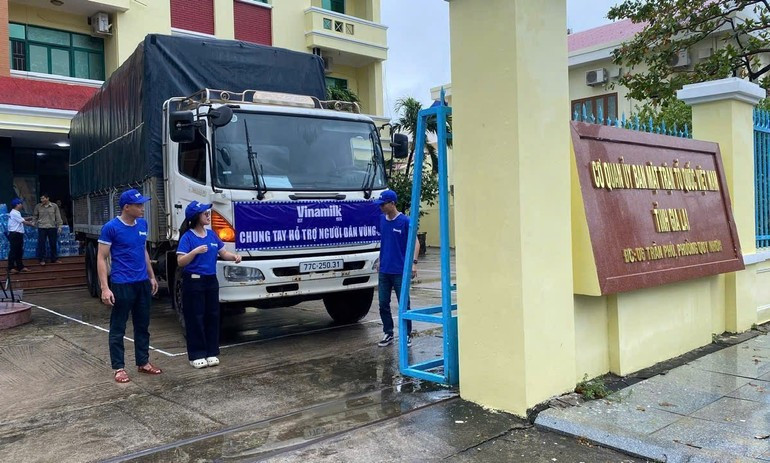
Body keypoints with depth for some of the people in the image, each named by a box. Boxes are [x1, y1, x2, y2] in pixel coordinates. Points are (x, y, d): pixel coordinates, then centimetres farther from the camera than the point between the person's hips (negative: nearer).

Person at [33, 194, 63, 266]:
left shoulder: (54, 206, 0)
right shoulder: (38, 206, 2)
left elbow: (58, 217, 2)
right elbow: (35, 215, 15)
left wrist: (59, 226, -1)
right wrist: (35, 223, 5)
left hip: (52, 227, 0)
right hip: (42, 227, 0)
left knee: (53, 244, 6)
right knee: (41, 244, 0)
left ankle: (54, 259, 16)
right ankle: (42, 260, 8)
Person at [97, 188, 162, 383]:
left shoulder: (142, 224, 7)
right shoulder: (110, 228, -11)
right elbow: (101, 259, -9)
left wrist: (152, 277, 18)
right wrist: (105, 288, -16)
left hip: (143, 283, 6)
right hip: (122, 285, -6)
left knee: (142, 325, 13)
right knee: (118, 328, 4)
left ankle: (143, 362, 24)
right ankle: (119, 367, 13)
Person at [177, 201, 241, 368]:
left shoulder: (212, 235, 8)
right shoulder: (187, 237, -9)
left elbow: (223, 252, 13)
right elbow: (180, 262, -14)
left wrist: (234, 256, -7)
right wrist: (195, 251, -26)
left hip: (211, 280, 6)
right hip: (194, 282, -6)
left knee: (212, 316, 9)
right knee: (195, 318, 0)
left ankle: (212, 352, 19)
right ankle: (197, 355, 9)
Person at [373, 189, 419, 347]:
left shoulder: (405, 221, -9)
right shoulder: (381, 220, 7)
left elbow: (415, 242, -9)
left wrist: (413, 263, -21)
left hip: (400, 271, -5)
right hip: (384, 271, 5)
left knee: (404, 304, 2)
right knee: (383, 304, 8)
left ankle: (407, 335, 14)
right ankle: (388, 334, 20)